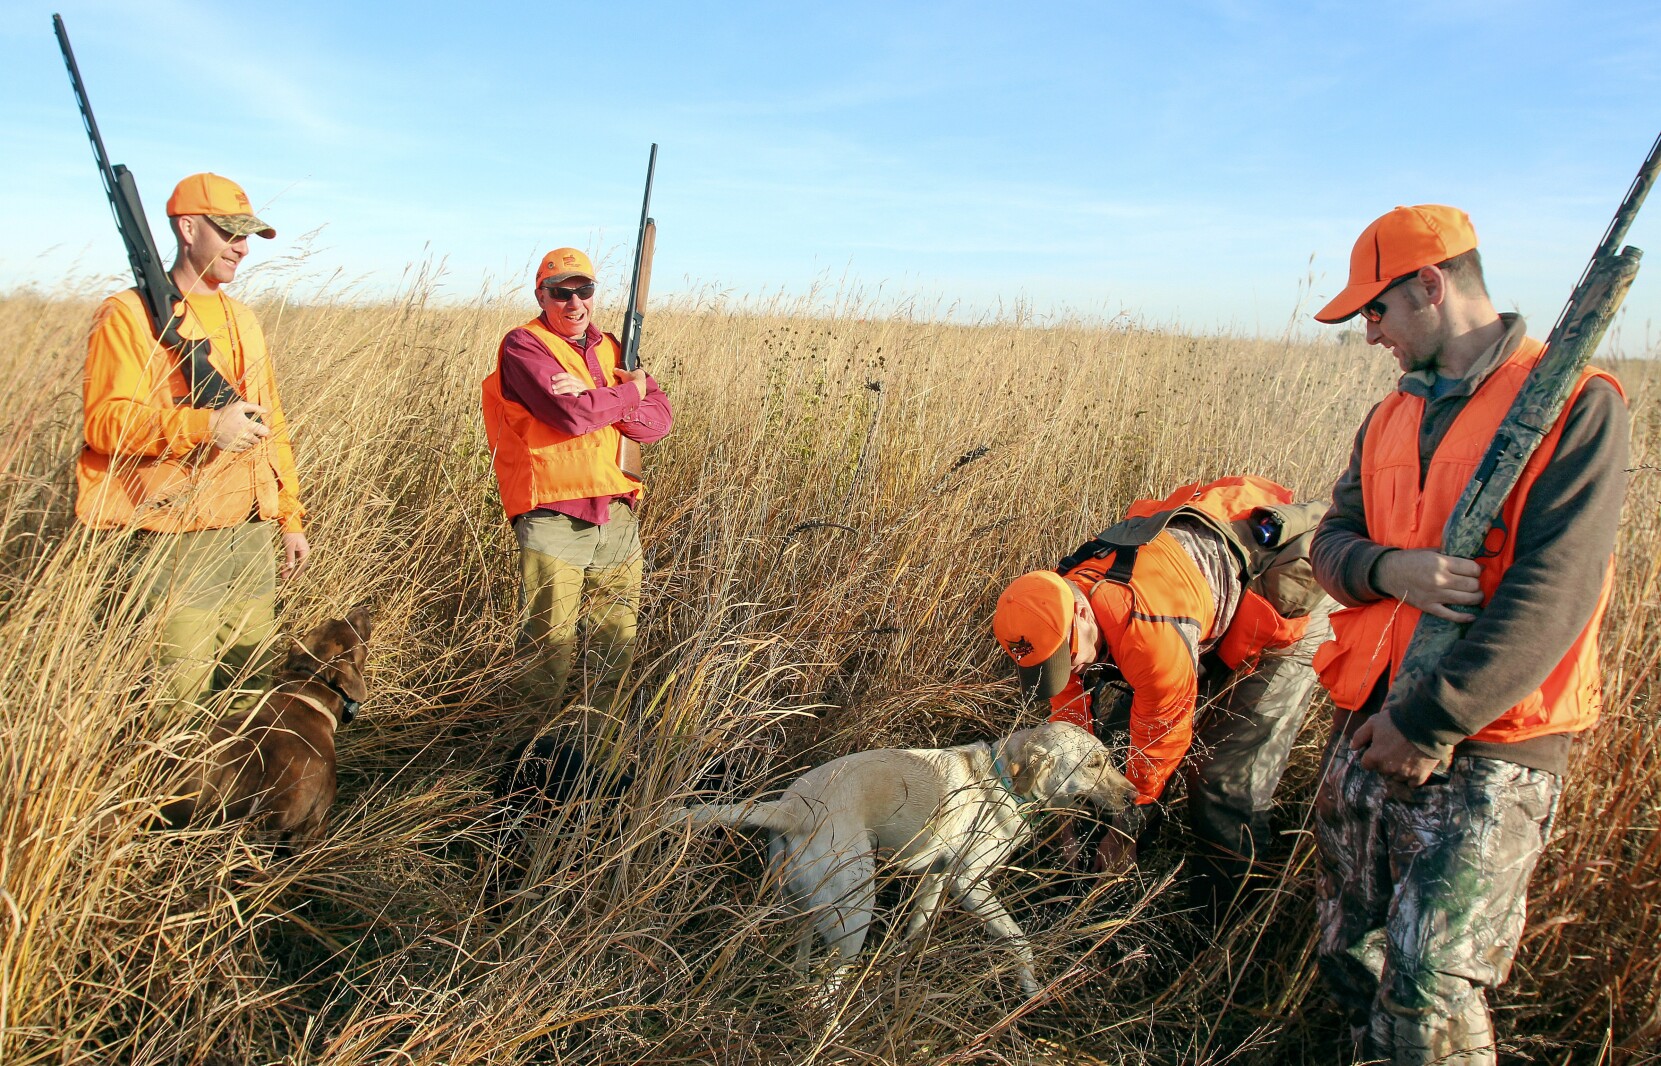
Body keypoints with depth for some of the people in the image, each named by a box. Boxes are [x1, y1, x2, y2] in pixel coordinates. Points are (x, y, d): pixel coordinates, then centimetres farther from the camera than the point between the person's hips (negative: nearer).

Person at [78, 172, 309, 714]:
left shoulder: (243, 319, 18)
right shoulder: (130, 315, -4)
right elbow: (105, 422, -15)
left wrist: (291, 518, 19)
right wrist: (205, 425, -29)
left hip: (252, 536, 6)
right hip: (178, 541, -6)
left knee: (252, 691, 11)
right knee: (184, 699, -5)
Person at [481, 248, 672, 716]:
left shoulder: (610, 349, 15)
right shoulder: (523, 345, -3)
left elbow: (659, 421, 2)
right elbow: (571, 414, -19)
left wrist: (595, 396, -13)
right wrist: (629, 392, -3)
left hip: (617, 515, 6)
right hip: (552, 518, -5)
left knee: (619, 643, 13)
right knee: (550, 647, 0)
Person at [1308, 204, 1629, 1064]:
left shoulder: (1575, 404, -9)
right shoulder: (1390, 420, 13)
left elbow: (1553, 591, -17)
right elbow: (1331, 543, 9)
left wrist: (1430, 724, -18)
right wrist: (1391, 569, -15)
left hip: (1487, 747, -6)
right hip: (1366, 728, 7)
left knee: (1429, 985, -11)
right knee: (1351, 955, 15)